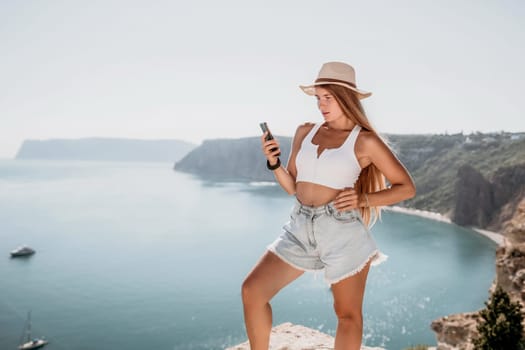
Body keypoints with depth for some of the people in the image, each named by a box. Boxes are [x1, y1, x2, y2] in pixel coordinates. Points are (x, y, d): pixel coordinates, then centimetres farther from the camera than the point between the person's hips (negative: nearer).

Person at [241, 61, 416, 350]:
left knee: (348, 315, 10)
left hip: (342, 231, -4)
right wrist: (273, 163, -4)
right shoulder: (305, 132, 9)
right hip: (300, 228, 5)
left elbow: (407, 187, 0)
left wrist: (363, 199, -13)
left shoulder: (365, 141, -3)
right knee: (252, 290, -1)